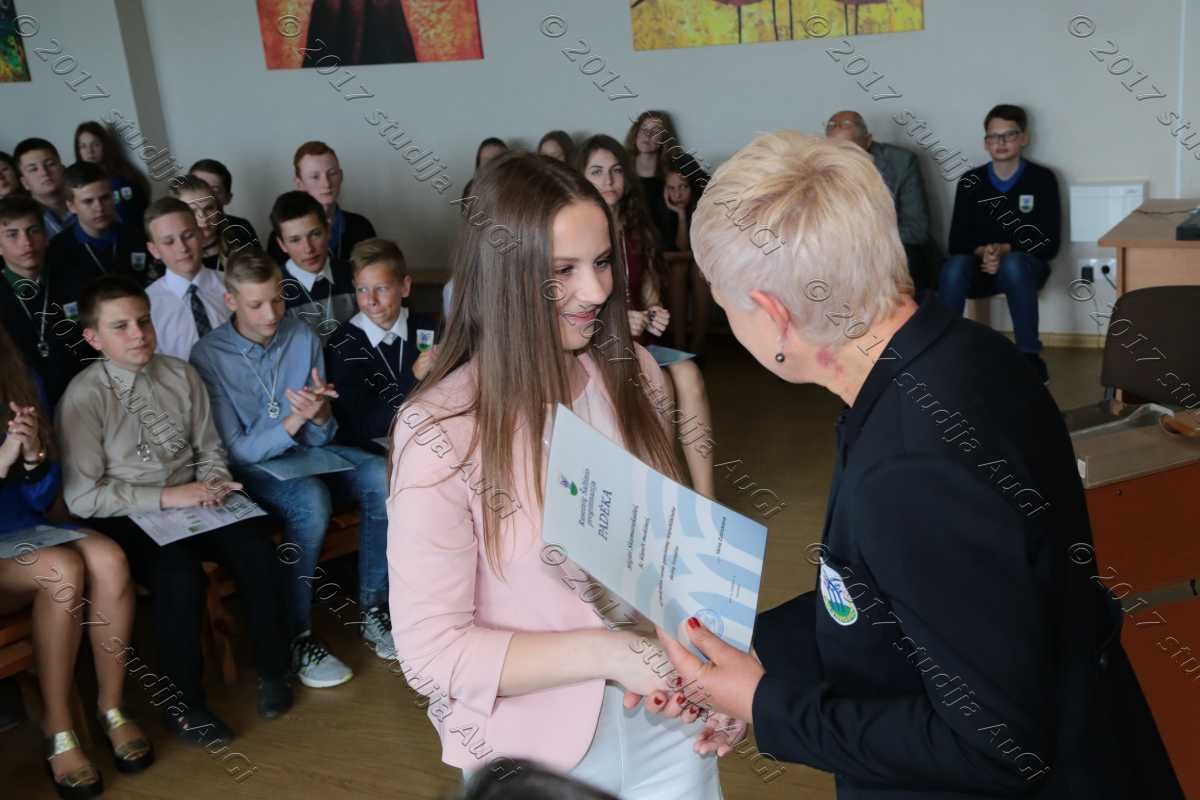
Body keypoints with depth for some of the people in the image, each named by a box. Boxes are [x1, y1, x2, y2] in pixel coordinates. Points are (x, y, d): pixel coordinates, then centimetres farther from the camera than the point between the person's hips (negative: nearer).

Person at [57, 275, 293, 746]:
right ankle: (182, 704, -9)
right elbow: (82, 496, -13)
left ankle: (272, 671, 2)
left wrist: (212, 484, -11)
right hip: (127, 520, -4)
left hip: (192, 506, 4)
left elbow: (209, 449, 12)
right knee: (181, 577, -31)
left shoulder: (181, 375, 3)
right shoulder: (84, 397, -9)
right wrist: (168, 497, -18)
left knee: (257, 552, -21)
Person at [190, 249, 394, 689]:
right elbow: (236, 451, -13)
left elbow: (322, 437, 2)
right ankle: (298, 636, -21)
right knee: (312, 499, -35)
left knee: (381, 477, -24)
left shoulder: (303, 338, -2)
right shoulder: (209, 356, -12)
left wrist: (320, 416, -23)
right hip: (249, 467, -4)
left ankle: (374, 608, -10)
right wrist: (293, 422, -28)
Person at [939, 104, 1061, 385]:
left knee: (1012, 265, -37)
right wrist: (982, 252, -22)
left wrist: (1005, 250, -21)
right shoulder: (970, 182, 4)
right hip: (979, 267, 2)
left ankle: (1030, 357, -27)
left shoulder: (1041, 179, -3)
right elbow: (957, 240, -1)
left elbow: (1049, 242, -7)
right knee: (955, 266, -32)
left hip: (1024, 267, -2)